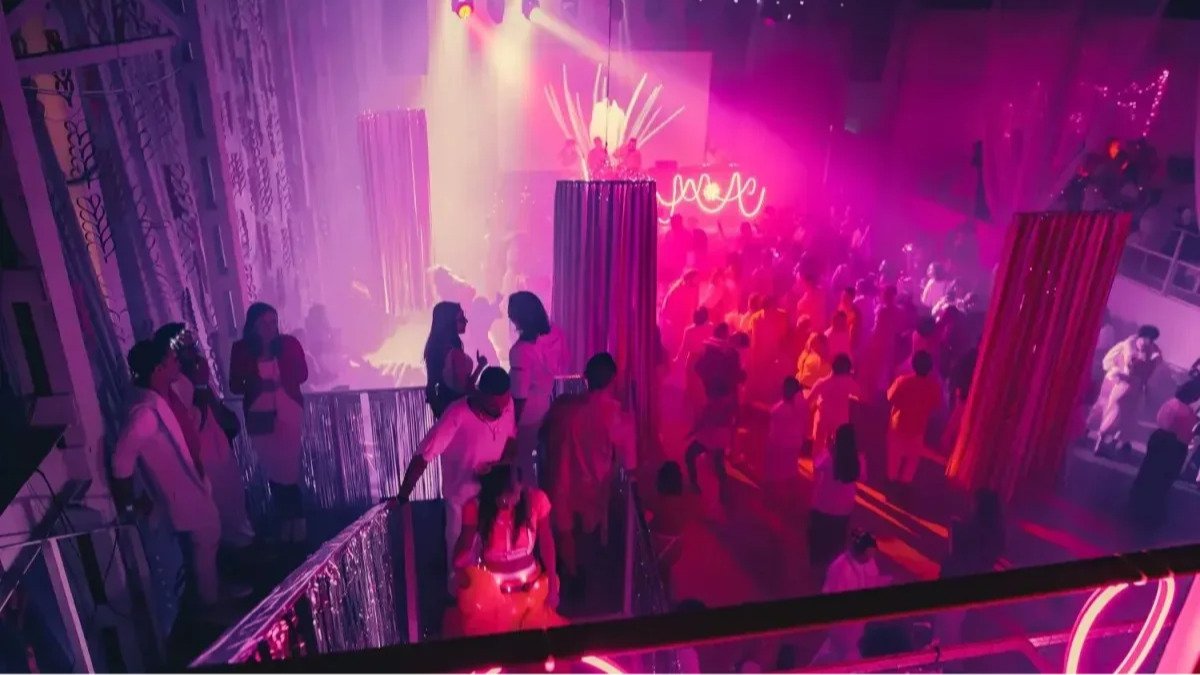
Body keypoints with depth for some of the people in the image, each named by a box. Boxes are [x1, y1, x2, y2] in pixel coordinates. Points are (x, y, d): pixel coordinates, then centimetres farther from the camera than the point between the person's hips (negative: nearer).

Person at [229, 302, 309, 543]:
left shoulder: (288, 344, -6)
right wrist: (256, 384, -18)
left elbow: (302, 374, 2)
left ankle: (295, 519, 16)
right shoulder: (241, 349, -4)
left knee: (288, 467, -1)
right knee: (273, 470, 9)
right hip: (259, 416, 1)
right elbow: (234, 386, -1)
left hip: (289, 412, -1)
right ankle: (287, 520, 24)